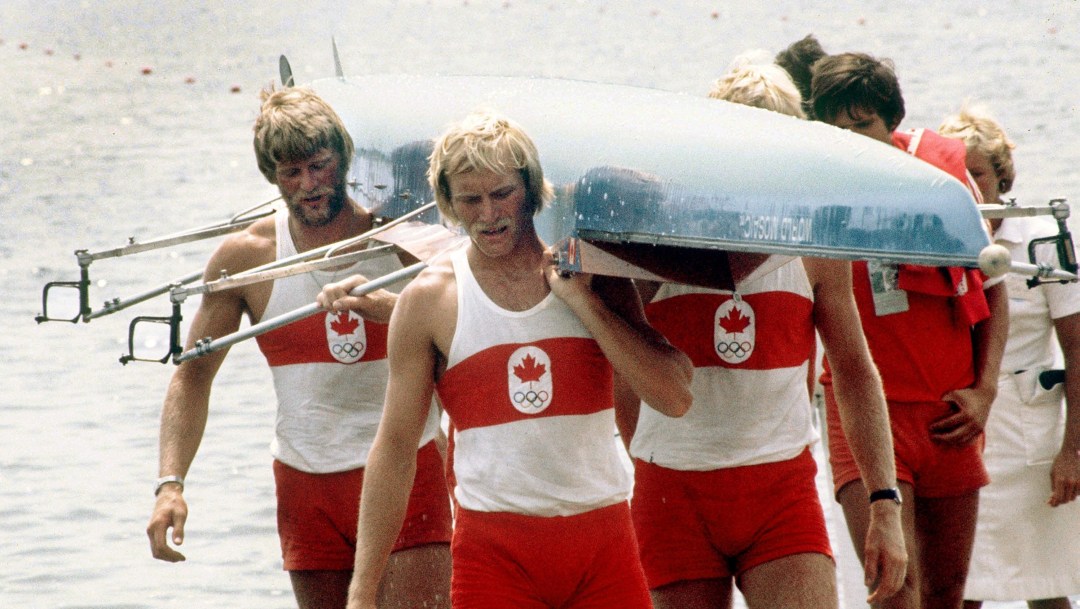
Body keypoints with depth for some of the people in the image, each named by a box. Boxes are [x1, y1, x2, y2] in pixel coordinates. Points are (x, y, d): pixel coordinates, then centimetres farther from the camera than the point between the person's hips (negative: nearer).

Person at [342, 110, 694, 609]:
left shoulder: (592, 276, 5)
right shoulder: (430, 299, 2)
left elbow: (675, 399, -5)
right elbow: (395, 446, 4)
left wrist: (582, 300, -9)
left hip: (604, 548, 1)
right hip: (494, 547, -1)